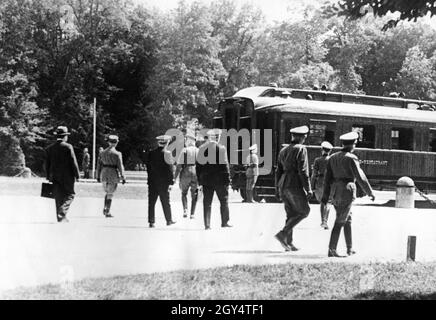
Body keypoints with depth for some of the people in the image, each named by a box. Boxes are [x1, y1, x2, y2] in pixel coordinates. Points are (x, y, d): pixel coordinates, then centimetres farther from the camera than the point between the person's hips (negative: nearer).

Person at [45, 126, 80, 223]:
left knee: (58, 197, 10)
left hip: (54, 177, 5)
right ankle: (62, 213, -13)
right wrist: (77, 175, -3)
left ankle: (61, 217, 12)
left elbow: (47, 165, 9)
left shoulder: (49, 148, 5)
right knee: (70, 194, 5)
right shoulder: (68, 147, -10)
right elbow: (73, 162, -11)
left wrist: (49, 177, 17)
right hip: (67, 176, -5)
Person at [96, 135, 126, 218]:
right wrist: (123, 177, -7)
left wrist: (98, 176, 15)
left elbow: (99, 165, 8)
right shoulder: (117, 154, -10)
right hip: (113, 175, -4)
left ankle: (105, 209, 10)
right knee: (110, 194, 3)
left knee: (107, 192, 22)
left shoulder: (102, 152, 4)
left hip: (104, 174, 4)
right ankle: (107, 212, 3)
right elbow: (120, 166, -11)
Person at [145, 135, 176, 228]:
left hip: (152, 182, 3)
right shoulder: (166, 153, -9)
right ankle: (168, 220, 18)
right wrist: (171, 182, -6)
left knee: (151, 202, 5)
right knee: (165, 202, 8)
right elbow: (169, 169, -10)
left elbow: (148, 166, 9)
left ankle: (151, 221, 3)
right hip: (163, 182, -3)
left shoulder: (151, 153, 4)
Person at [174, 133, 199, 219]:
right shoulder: (198, 151, 4)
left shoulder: (184, 151, -4)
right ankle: (192, 213, 8)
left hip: (186, 173, -2)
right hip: (196, 173, 2)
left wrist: (175, 177, -3)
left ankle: (185, 209, -4)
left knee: (184, 193, 15)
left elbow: (179, 165, -7)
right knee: (194, 195, 11)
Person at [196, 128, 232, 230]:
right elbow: (224, 165, -10)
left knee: (207, 202, 6)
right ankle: (224, 222, 11)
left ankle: (207, 225, 4)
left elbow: (198, 165, 7)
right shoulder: (221, 148, -9)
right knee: (224, 200, 10)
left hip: (206, 180, 4)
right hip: (219, 179, -4)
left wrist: (200, 181, 13)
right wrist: (227, 179, -5)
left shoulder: (201, 148, 5)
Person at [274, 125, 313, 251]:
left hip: (283, 184, 7)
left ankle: (289, 242, 10)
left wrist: (277, 189, 21)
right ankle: (283, 233, -9)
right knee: (304, 211, 2)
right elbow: (303, 171, -14)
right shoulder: (301, 149, -8)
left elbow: (278, 171, 16)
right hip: (295, 184, -7)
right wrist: (308, 189, -12)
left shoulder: (283, 151, 14)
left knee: (291, 214, 12)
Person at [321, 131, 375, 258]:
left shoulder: (333, 157, 10)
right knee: (340, 221, -7)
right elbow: (360, 177, -12)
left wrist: (325, 195, 11)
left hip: (336, 191, 7)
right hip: (347, 190, -7)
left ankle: (349, 248, 23)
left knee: (347, 219, 18)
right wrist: (370, 192, -4)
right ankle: (331, 250, -11)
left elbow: (327, 177, 9)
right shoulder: (351, 158, -11)